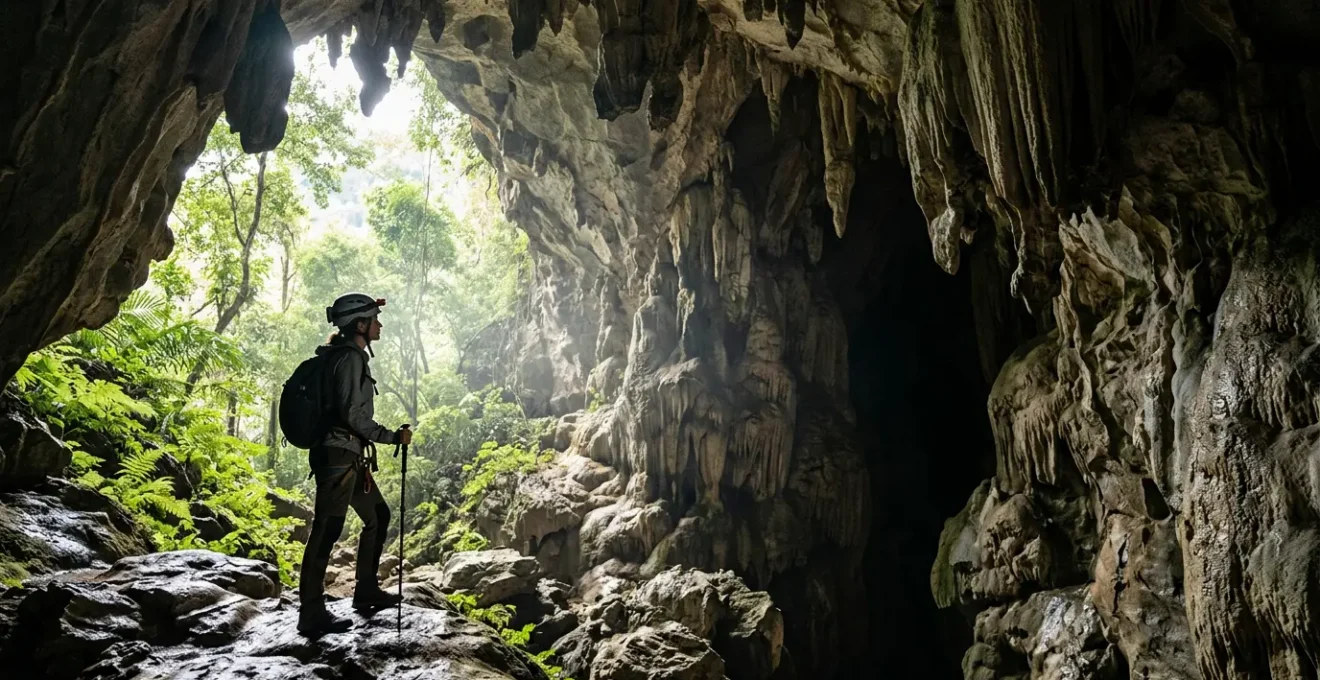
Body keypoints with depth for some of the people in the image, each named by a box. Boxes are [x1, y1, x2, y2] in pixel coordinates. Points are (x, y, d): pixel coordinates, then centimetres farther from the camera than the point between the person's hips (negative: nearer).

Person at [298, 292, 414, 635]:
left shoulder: (350, 356, 18)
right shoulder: (350, 358, -13)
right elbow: (353, 414, -20)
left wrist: (362, 462, 22)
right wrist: (392, 437, -12)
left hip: (348, 456, 11)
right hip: (338, 455, -11)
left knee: (378, 516, 18)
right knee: (327, 530, -8)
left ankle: (366, 590, 27)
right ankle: (312, 613, -4)